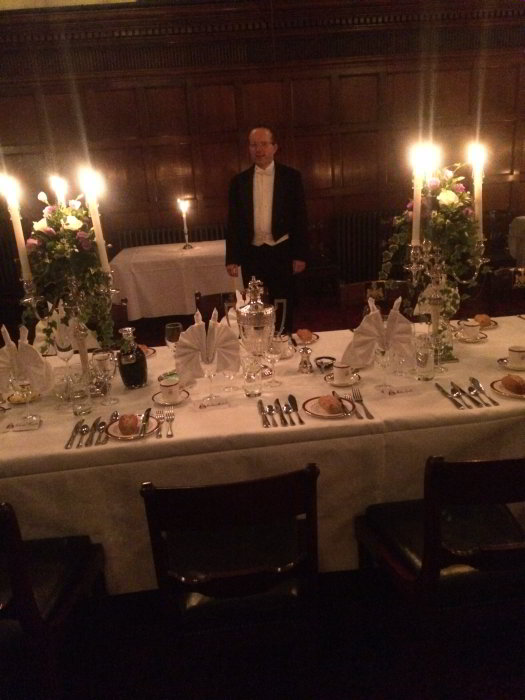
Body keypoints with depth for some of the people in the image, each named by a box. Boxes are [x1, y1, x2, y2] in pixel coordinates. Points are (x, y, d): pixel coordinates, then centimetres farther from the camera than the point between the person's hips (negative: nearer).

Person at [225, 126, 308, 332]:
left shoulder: (291, 176, 1)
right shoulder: (239, 181, 6)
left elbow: (300, 217, 0)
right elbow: (233, 222, 6)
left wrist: (300, 254, -5)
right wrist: (232, 258, 0)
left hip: (282, 252, -1)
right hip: (252, 254, 2)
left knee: (284, 309, 6)